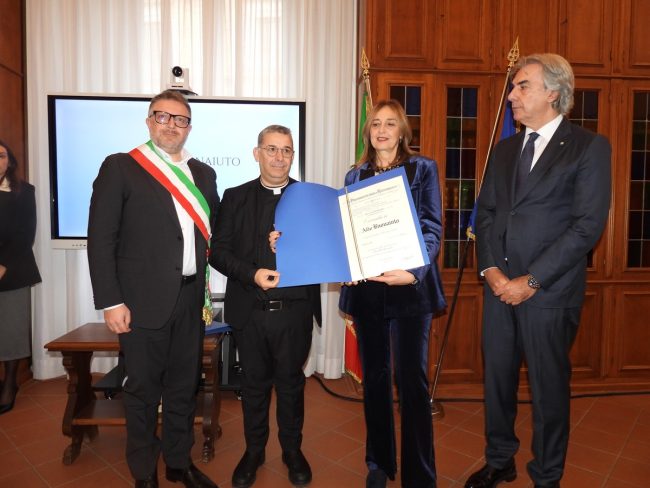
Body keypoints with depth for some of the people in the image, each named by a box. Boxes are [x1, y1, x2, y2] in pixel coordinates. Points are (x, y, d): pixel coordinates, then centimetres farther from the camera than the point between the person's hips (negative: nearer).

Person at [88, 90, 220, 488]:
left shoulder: (203, 174, 12)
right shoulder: (120, 168, -2)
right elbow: (101, 239, -6)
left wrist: (208, 285, 3)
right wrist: (111, 302, -11)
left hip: (191, 300, 5)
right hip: (144, 301, -4)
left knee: (185, 387, 16)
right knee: (144, 390, 10)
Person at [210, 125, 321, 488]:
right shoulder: (235, 198, 4)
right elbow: (219, 251, 0)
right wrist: (252, 274, -16)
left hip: (295, 311, 0)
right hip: (250, 311, 1)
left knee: (291, 383, 15)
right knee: (254, 384, 16)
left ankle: (293, 450, 36)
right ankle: (254, 451, 37)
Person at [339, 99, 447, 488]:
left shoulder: (423, 168, 3)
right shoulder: (355, 175, 12)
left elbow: (432, 228, -4)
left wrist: (414, 271, -20)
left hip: (410, 287, -3)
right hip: (367, 288, 3)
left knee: (412, 379, 1)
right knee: (375, 376, 13)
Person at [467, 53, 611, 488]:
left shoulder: (589, 147, -3)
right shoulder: (505, 149, 14)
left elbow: (587, 226, -11)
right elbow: (486, 212, 10)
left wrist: (530, 281, -14)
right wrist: (491, 268, -5)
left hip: (550, 292, -5)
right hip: (500, 286, 5)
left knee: (549, 388, 9)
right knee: (498, 380, 14)